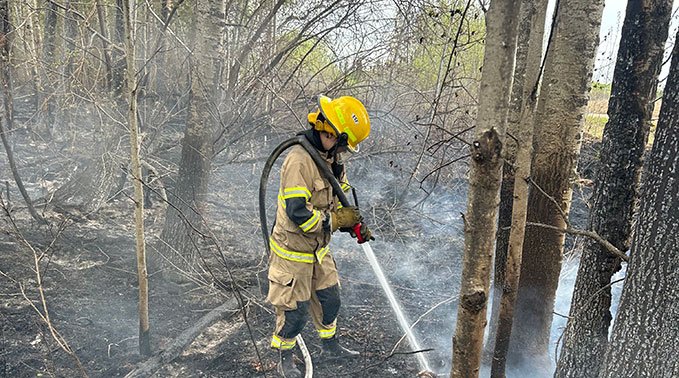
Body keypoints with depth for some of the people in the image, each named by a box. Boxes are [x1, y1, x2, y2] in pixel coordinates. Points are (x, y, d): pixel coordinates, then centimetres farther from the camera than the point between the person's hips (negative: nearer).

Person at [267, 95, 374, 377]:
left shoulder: (330, 158, 2)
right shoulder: (299, 160, -28)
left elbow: (334, 202, 14)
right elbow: (298, 212, -33)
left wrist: (354, 224, -2)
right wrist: (337, 220, -23)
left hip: (318, 248, 8)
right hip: (292, 251, -8)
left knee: (329, 299, 21)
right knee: (295, 309, 6)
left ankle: (330, 345, 44)